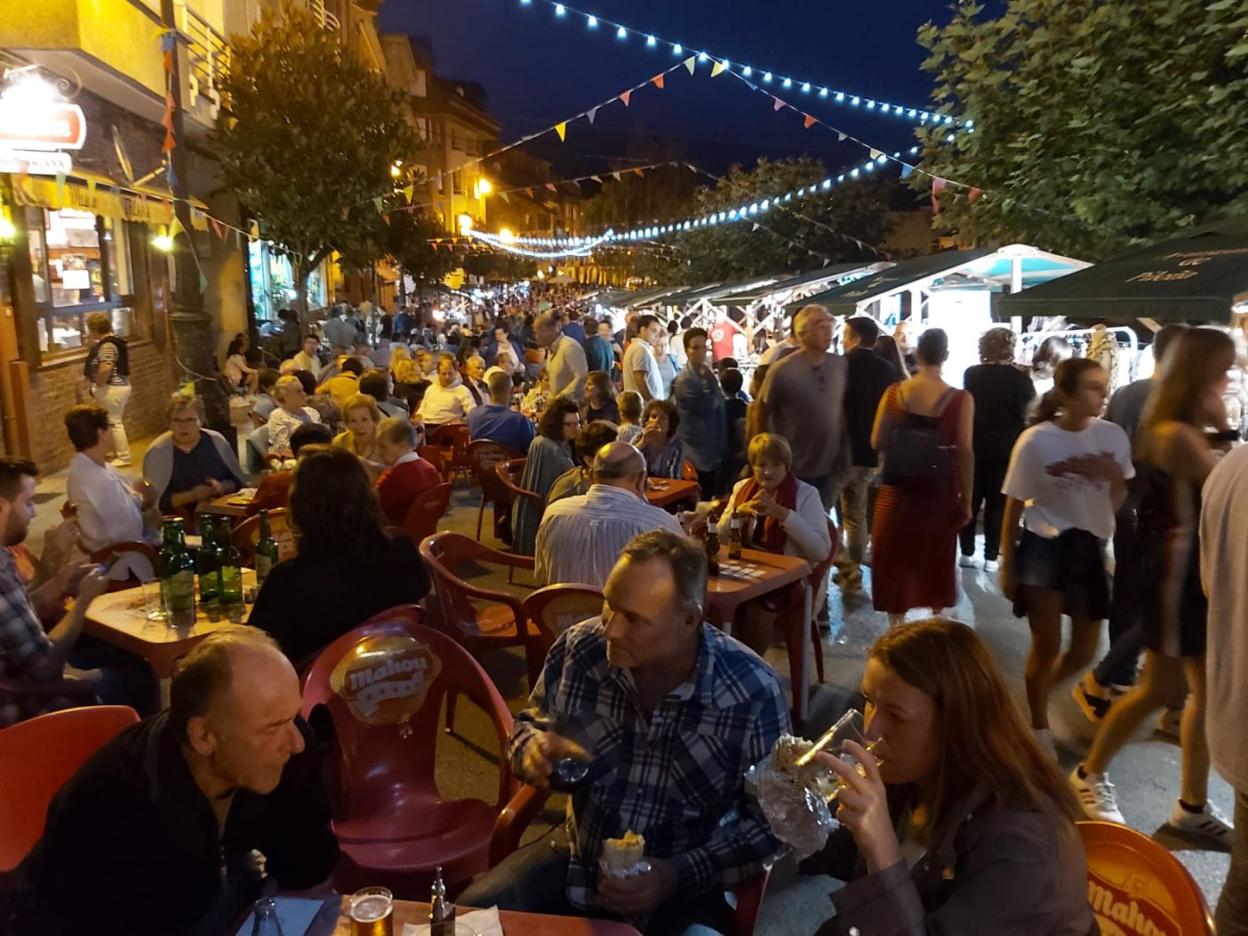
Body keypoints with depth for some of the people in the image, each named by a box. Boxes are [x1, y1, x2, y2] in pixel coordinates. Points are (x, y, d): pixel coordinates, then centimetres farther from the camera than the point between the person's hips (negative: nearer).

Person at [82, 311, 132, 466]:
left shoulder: (107, 345, -20)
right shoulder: (110, 341, 13)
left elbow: (106, 368, -29)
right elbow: (99, 359, 25)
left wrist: (95, 385, -18)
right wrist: (91, 345, 12)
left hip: (112, 389, -10)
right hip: (118, 386, 10)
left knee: (114, 423, -4)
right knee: (116, 421, 17)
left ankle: (123, 457, 0)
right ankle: (119, 453, 26)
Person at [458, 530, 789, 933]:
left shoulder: (753, 694, -21)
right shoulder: (579, 649, -14)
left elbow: (771, 824, -11)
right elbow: (528, 725, 5)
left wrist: (679, 876, -22)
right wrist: (533, 749, -18)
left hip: (685, 889, -1)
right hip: (578, 858, 2)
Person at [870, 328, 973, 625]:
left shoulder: (894, 392, -6)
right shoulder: (960, 399, -10)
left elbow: (877, 443, -5)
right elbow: (964, 454, -10)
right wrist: (965, 500, -2)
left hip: (897, 490, 0)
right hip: (938, 494, 0)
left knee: (895, 557, 14)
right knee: (935, 559, 19)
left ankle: (897, 624, 20)